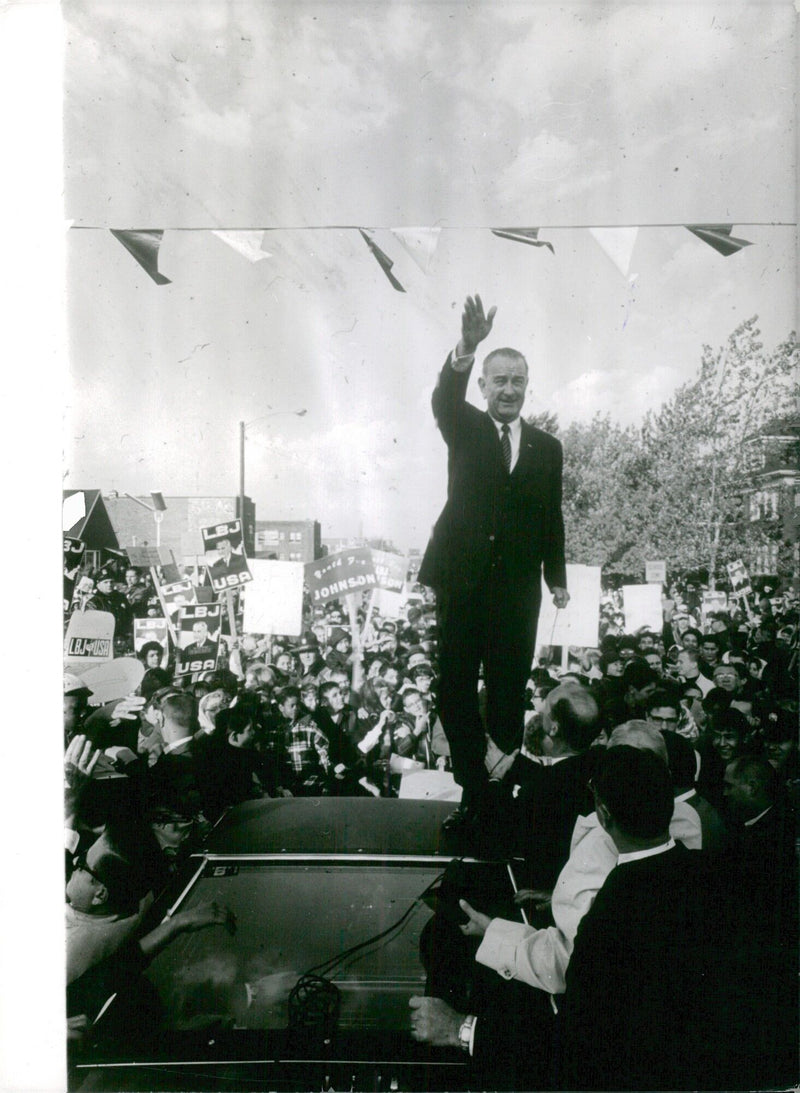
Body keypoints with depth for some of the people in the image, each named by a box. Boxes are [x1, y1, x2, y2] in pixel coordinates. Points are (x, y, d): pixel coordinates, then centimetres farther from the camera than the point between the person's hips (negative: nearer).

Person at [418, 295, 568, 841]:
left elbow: (552, 517, 13)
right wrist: (466, 348, -37)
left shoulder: (547, 446, 9)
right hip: (463, 581, 0)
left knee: (509, 694, 5)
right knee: (455, 693, 4)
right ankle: (473, 791, 18)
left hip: (517, 589, 1)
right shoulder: (465, 429, 4)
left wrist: (557, 576, 9)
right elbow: (444, 400, -19)